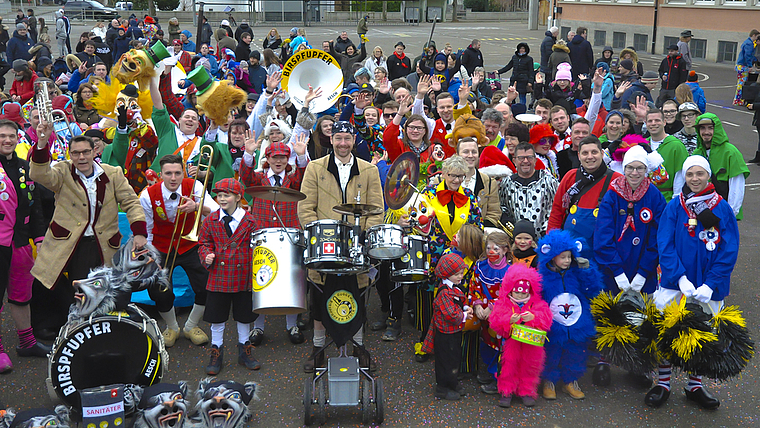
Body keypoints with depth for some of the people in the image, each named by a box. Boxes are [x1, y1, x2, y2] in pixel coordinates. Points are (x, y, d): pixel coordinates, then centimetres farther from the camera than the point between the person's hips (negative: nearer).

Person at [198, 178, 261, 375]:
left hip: (243, 277, 0)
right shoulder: (211, 220, 0)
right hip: (218, 278, 0)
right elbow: (203, 242, 9)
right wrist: (206, 255, -11)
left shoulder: (249, 221, -4)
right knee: (217, 318, 8)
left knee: (244, 316, 13)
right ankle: (216, 353, 23)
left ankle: (245, 351, 30)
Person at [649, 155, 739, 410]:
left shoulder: (723, 209, -3)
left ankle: (695, 385, 28)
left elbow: (729, 251, -4)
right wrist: (681, 278, -17)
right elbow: (664, 245, -6)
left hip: (707, 287, 1)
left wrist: (709, 285, -13)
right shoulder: (674, 206, -3)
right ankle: (663, 384, 18)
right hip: (674, 283, -1)